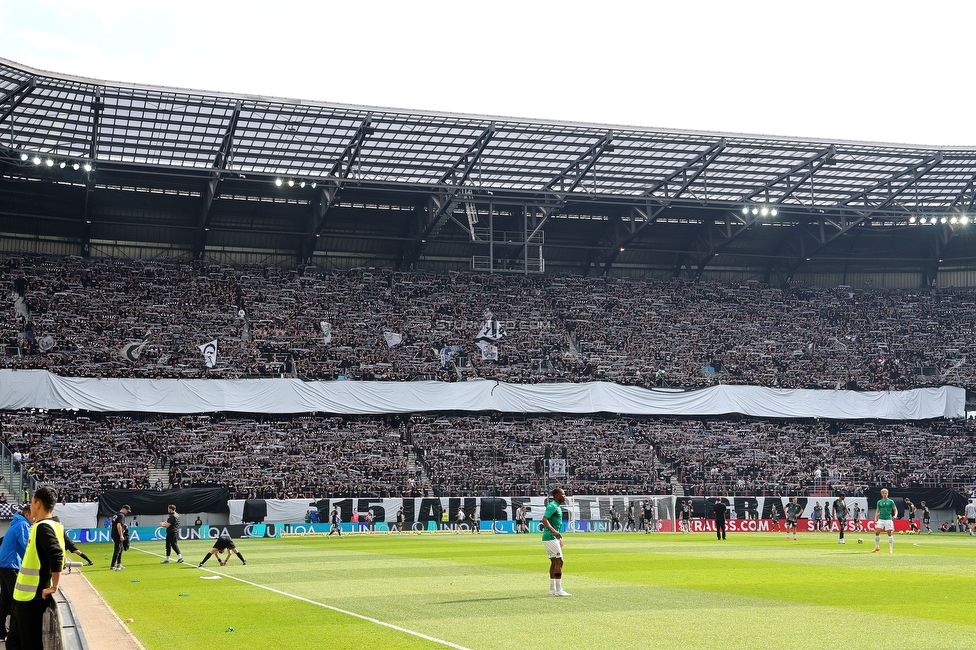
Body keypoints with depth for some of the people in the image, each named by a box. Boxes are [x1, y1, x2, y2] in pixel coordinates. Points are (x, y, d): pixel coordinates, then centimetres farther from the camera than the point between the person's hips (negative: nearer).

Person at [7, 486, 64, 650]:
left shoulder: (43, 527, -17)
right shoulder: (51, 525, 12)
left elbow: (56, 557, -27)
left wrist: (53, 587, -22)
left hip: (31, 597, -10)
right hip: (26, 595, 10)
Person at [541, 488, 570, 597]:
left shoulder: (557, 507, 18)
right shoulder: (552, 506, -14)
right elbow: (544, 520, -27)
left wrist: (559, 538, 29)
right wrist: (554, 532, -37)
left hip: (553, 537, 10)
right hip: (550, 538, -10)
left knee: (554, 562, 13)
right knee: (559, 561, -12)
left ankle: (552, 589, 18)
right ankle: (558, 590, -12)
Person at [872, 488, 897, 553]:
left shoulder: (890, 501, 3)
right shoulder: (879, 502, 11)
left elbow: (895, 510, 2)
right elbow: (877, 511, 15)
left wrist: (895, 515, -17)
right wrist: (875, 518, 2)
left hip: (888, 519, -3)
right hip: (880, 519, 3)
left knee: (890, 533, -2)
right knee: (877, 532, -5)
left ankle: (891, 548, 6)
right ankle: (877, 547, 8)